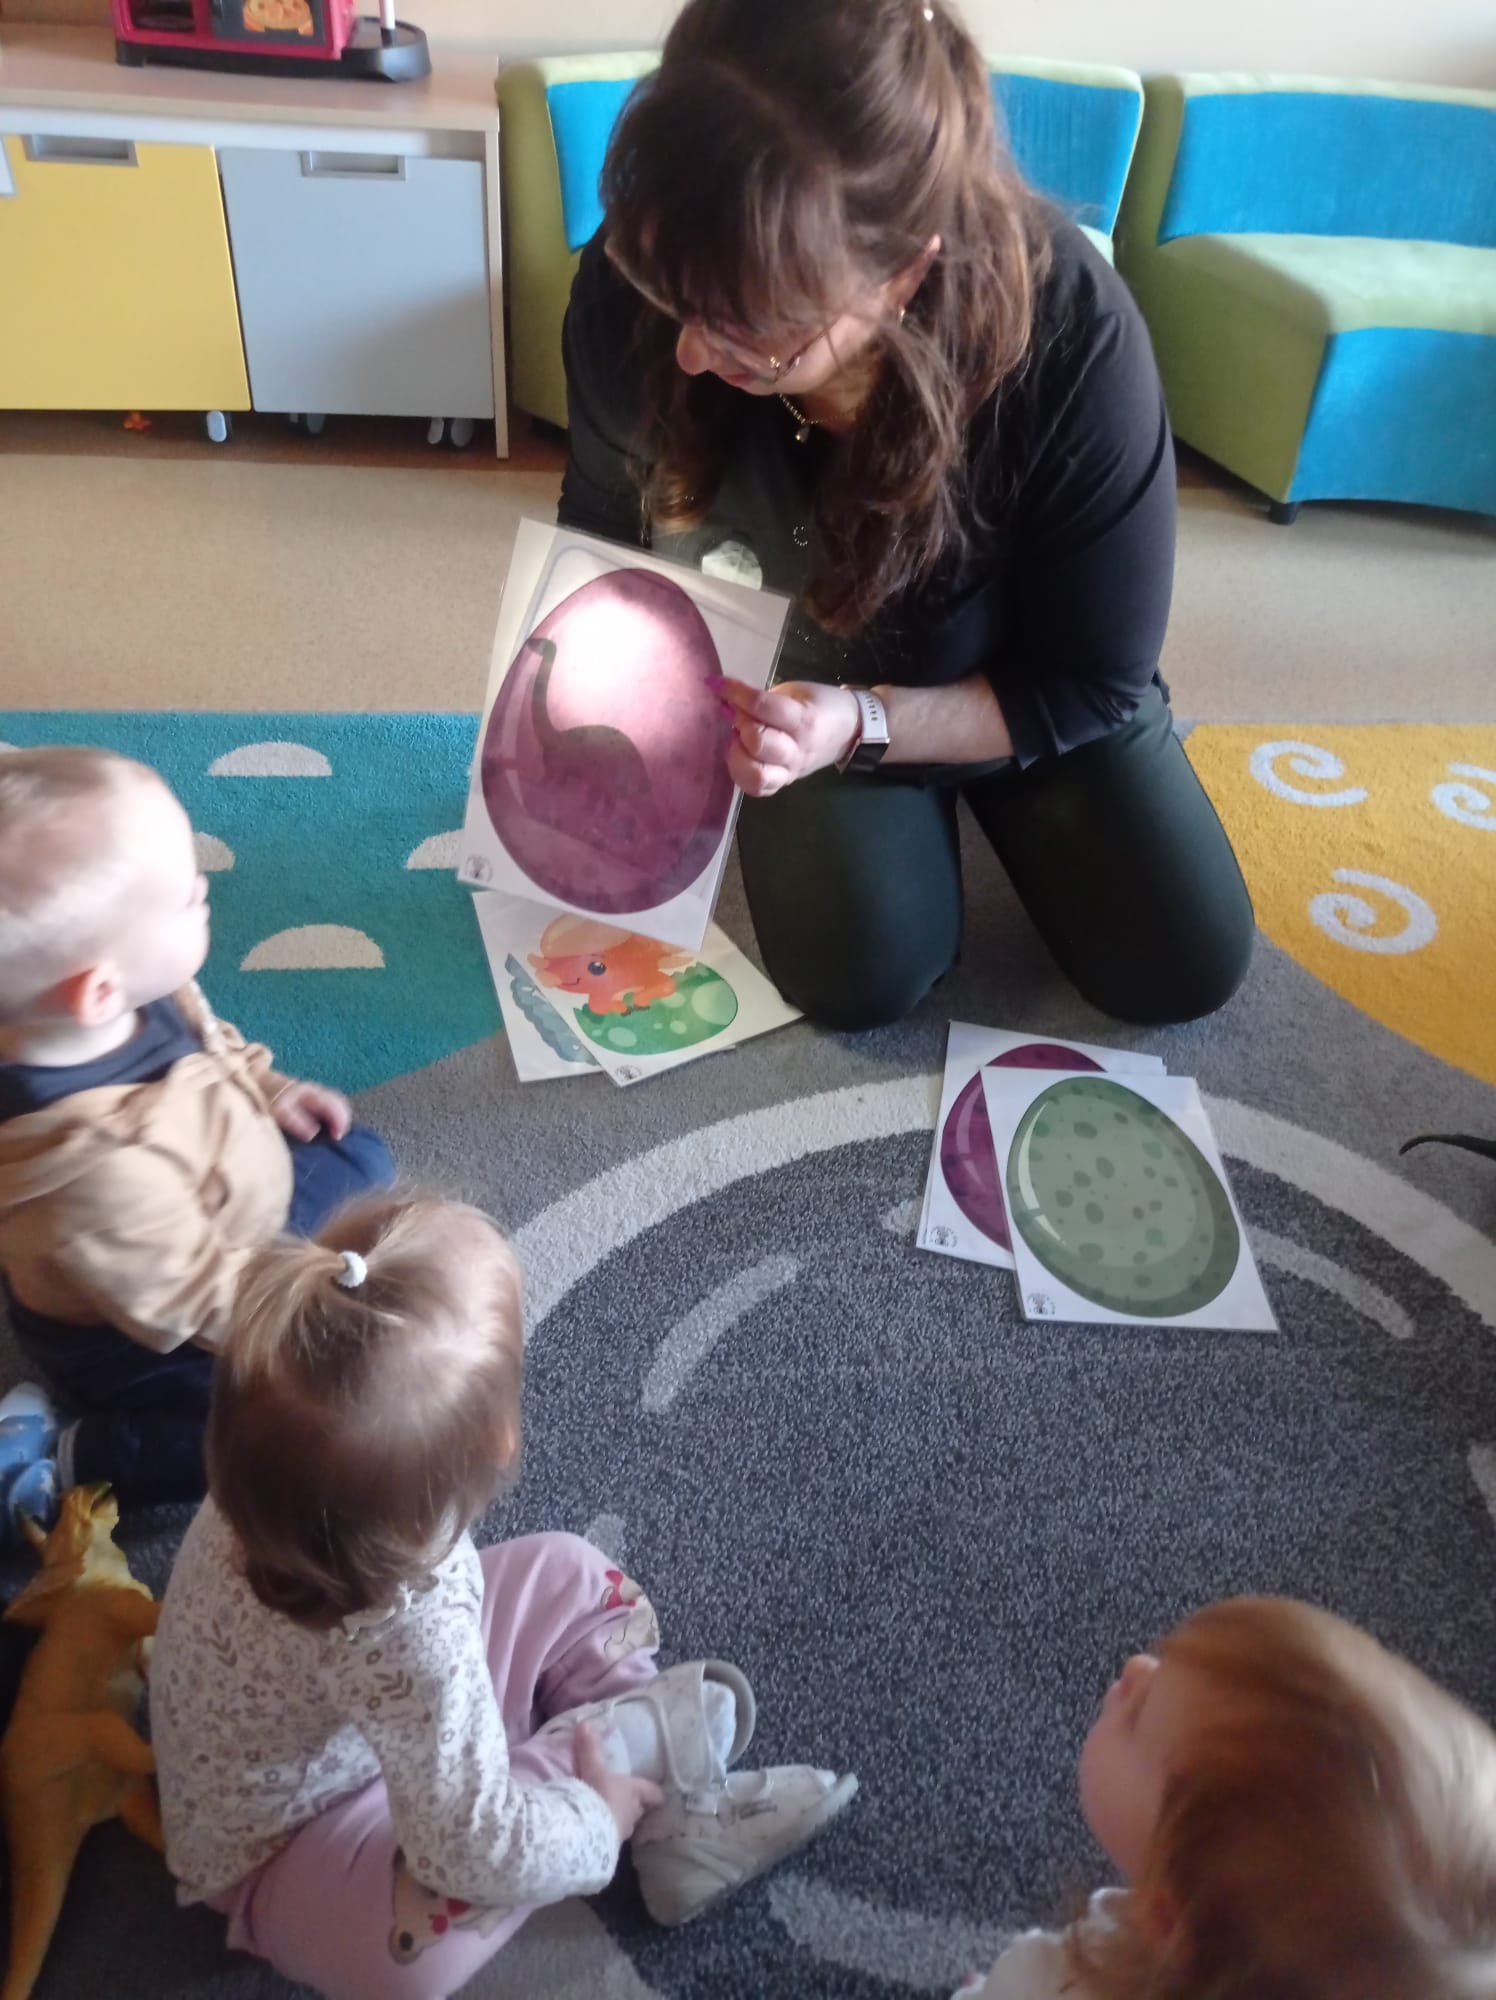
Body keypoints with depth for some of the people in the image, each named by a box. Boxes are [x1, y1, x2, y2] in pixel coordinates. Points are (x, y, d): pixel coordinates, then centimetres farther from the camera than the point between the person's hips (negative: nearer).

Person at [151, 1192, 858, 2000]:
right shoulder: (407, 1638, -46)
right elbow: (473, 1846, -35)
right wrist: (598, 1823, -20)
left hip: (360, 1730, 8)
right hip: (286, 1843, -7)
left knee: (566, 1571, 1)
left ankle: (678, 1809, 3)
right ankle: (634, 1739, -10)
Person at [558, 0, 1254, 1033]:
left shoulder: (1075, 342, -37)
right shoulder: (641, 285, -30)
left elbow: (1096, 680, -24)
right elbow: (601, 532, -8)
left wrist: (862, 726, -38)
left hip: (1029, 686, 0)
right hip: (805, 679, 1)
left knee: (1186, 966, -1)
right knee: (860, 976, -19)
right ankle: (919, 821, 16)